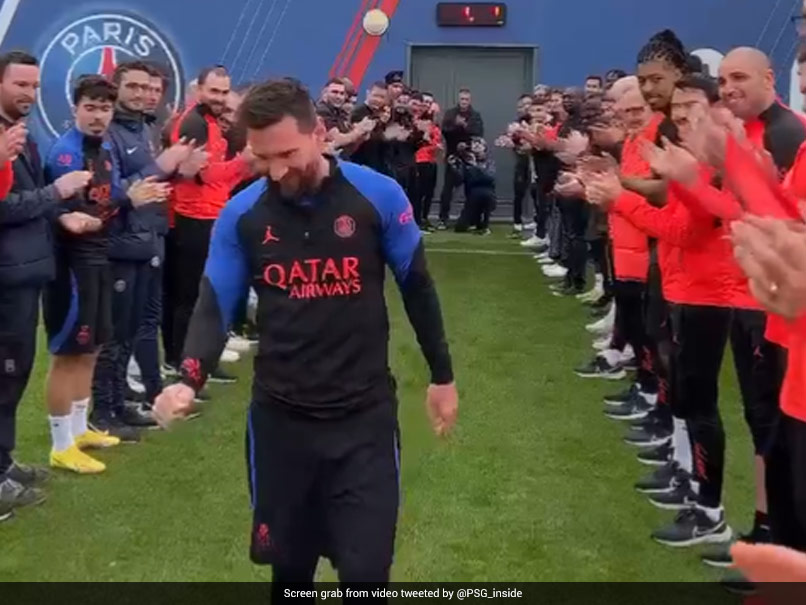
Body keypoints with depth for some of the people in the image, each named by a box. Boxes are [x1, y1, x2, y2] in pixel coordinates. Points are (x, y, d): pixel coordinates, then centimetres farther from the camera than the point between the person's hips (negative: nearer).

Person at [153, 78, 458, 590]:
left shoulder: (378, 195, -9)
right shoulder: (240, 214, -5)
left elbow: (417, 287, 2)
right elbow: (215, 306, -2)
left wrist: (442, 375, 9)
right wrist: (189, 381, -21)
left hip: (364, 413, -2)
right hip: (279, 414, 2)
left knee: (365, 570, -2)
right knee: (288, 563, 16)